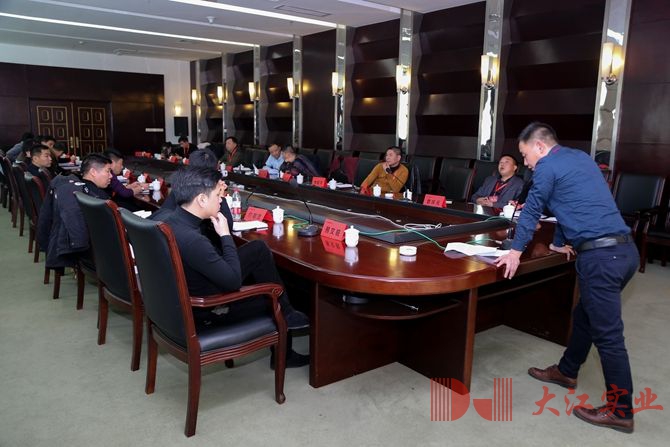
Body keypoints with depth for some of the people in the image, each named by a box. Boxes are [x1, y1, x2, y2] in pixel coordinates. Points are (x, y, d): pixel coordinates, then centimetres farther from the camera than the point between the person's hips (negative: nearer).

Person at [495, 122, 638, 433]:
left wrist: (516, 250, 8)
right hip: (624, 249, 10)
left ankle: (621, 412, 9)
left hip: (601, 256, -10)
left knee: (608, 334, -1)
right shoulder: (581, 158, 21)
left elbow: (532, 209, 1)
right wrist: (560, 242, 38)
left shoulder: (548, 166, -4)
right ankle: (566, 371, 39)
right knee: (584, 315, 23)